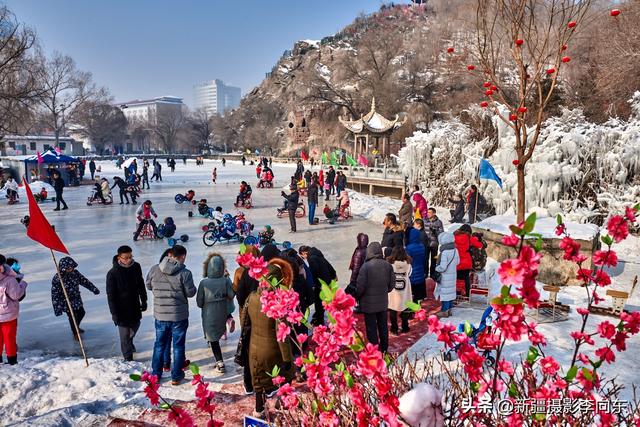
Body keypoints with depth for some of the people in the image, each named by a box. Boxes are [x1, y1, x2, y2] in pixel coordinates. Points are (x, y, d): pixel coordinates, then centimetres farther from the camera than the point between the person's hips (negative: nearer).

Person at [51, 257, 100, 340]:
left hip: (77, 299, 6)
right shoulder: (57, 279, -25)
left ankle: (77, 327, 52)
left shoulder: (75, 273, -10)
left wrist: (94, 289, 9)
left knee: (81, 313, 21)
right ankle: (75, 333, 35)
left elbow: (84, 281, 3)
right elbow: (55, 294, -21)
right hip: (67, 302, -6)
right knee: (72, 317, 8)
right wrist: (57, 307, -20)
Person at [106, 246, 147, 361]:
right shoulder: (112, 273, -21)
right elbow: (110, 295, -15)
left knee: (135, 326, 23)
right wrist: (114, 313, -15)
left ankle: (128, 344, 51)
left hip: (135, 306, 5)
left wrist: (144, 301, 11)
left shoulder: (136, 267, -7)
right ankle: (128, 357, 20)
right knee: (125, 333, 4)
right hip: (122, 309, -5)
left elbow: (141, 285, 7)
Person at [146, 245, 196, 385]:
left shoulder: (154, 269, -6)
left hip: (160, 314, 4)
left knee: (160, 344, 20)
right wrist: (194, 288, 9)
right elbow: (190, 293, -12)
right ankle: (176, 376, 19)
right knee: (178, 346, 11)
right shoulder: (184, 273, -18)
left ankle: (156, 374, 30)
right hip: (179, 315, -3)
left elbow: (148, 285, 8)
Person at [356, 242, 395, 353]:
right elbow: (392, 284, 2)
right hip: (383, 302, 5)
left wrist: (357, 295, 1)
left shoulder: (366, 266, -20)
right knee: (383, 326, 19)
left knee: (371, 328, 7)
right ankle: (384, 348, 32)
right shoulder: (388, 265, -5)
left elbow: (360, 286, -18)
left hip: (369, 303, -5)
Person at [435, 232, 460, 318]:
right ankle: (449, 309, 27)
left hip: (445, 276, -8)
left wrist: (436, 268, -7)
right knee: (451, 291, 16)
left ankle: (444, 311, 10)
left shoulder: (444, 253, -24)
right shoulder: (455, 250, 1)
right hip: (453, 275, 8)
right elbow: (457, 262, 15)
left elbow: (442, 267, -24)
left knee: (445, 292, 1)